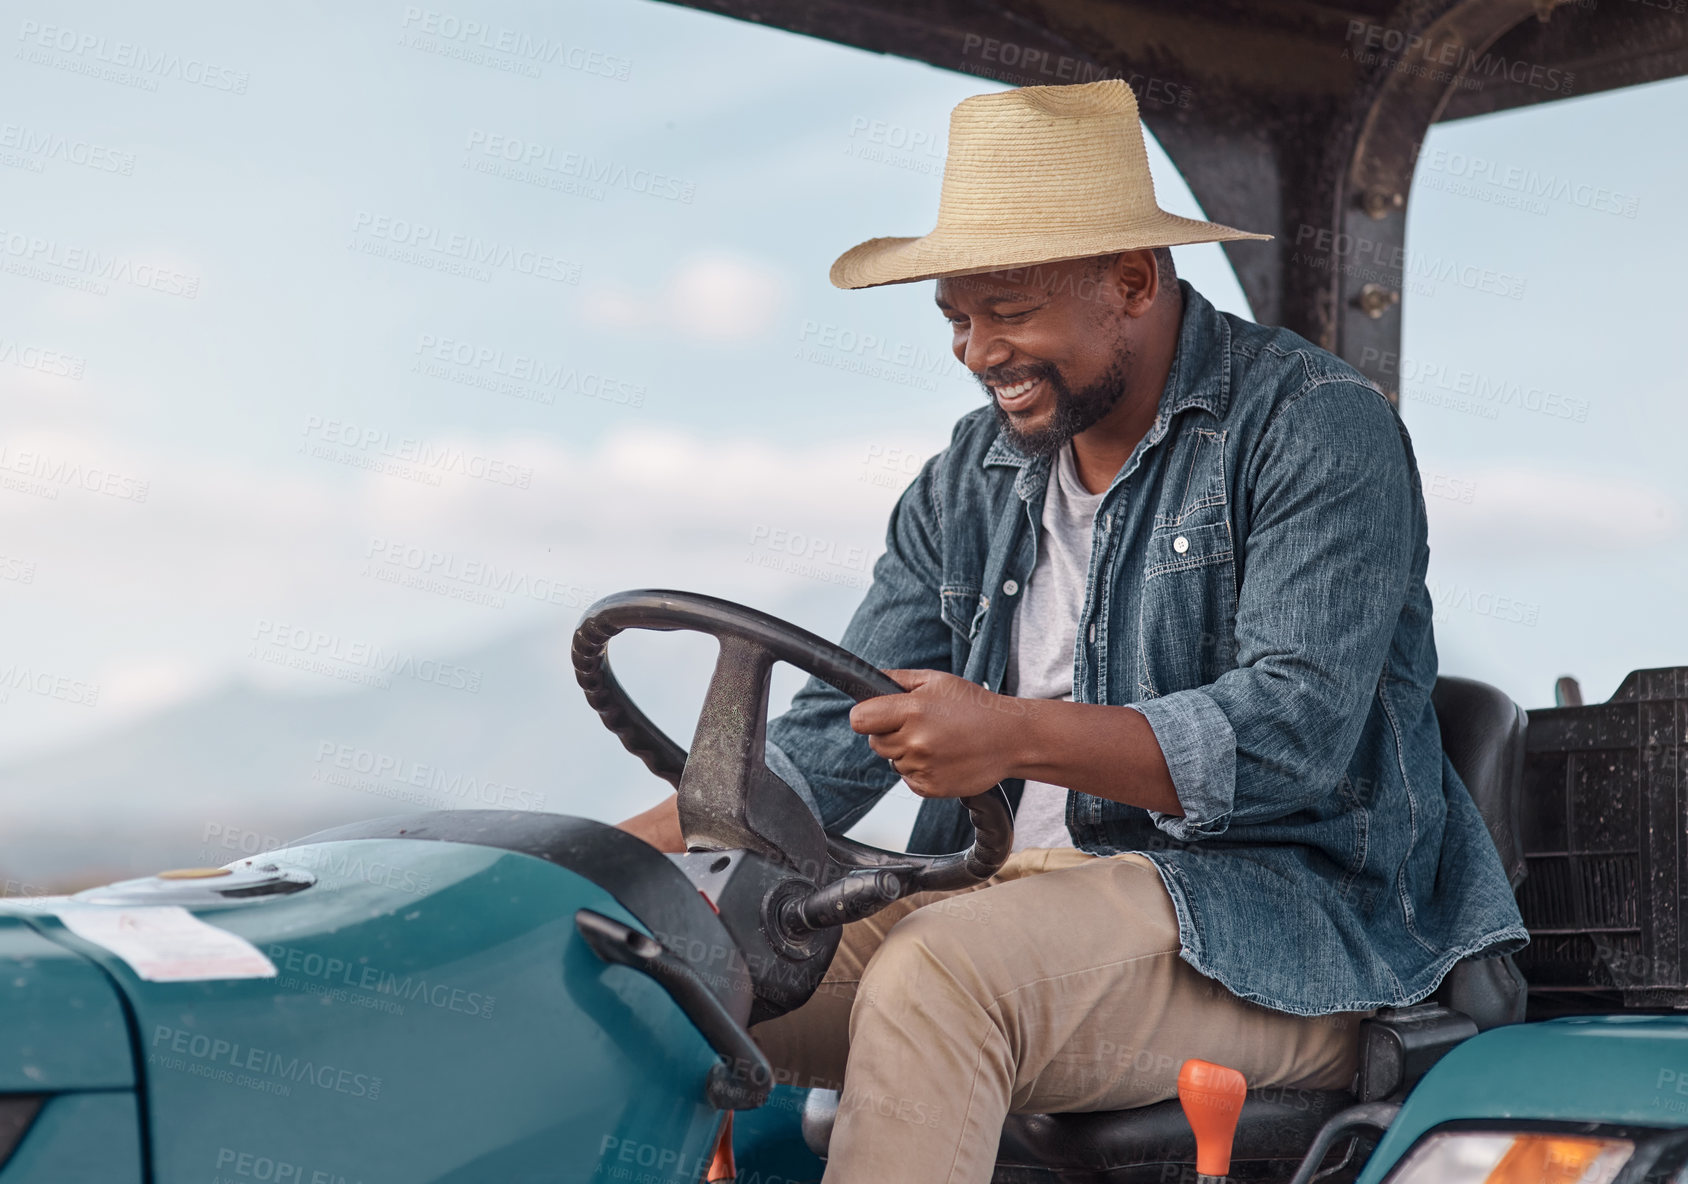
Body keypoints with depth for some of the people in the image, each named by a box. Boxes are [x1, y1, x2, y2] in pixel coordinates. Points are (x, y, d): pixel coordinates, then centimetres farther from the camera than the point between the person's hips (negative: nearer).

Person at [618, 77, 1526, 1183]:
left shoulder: (1319, 428, -6)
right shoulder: (969, 481, 14)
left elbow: (1297, 731, -19)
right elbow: (837, 741, 12)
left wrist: (1019, 736, -33)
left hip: (1281, 913, -6)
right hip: (1013, 885, 7)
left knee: (938, 975, -34)